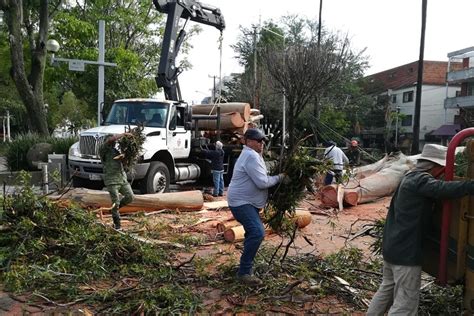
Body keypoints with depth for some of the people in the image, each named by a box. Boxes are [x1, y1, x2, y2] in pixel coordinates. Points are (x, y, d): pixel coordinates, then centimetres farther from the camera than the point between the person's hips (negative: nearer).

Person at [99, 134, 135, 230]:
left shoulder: (115, 150, 19)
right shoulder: (103, 150, -4)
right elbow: (110, 139, -21)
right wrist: (123, 134, -16)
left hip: (123, 178, 7)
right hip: (112, 180, -7)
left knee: (130, 197, -2)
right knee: (115, 202, -4)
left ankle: (115, 208, 23)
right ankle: (117, 224, 8)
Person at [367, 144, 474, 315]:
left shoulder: (409, 178, 12)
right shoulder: (420, 180, -18)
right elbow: (444, 189, -35)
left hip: (391, 247, 10)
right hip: (406, 251, -10)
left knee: (387, 288, 23)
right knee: (406, 301, -1)